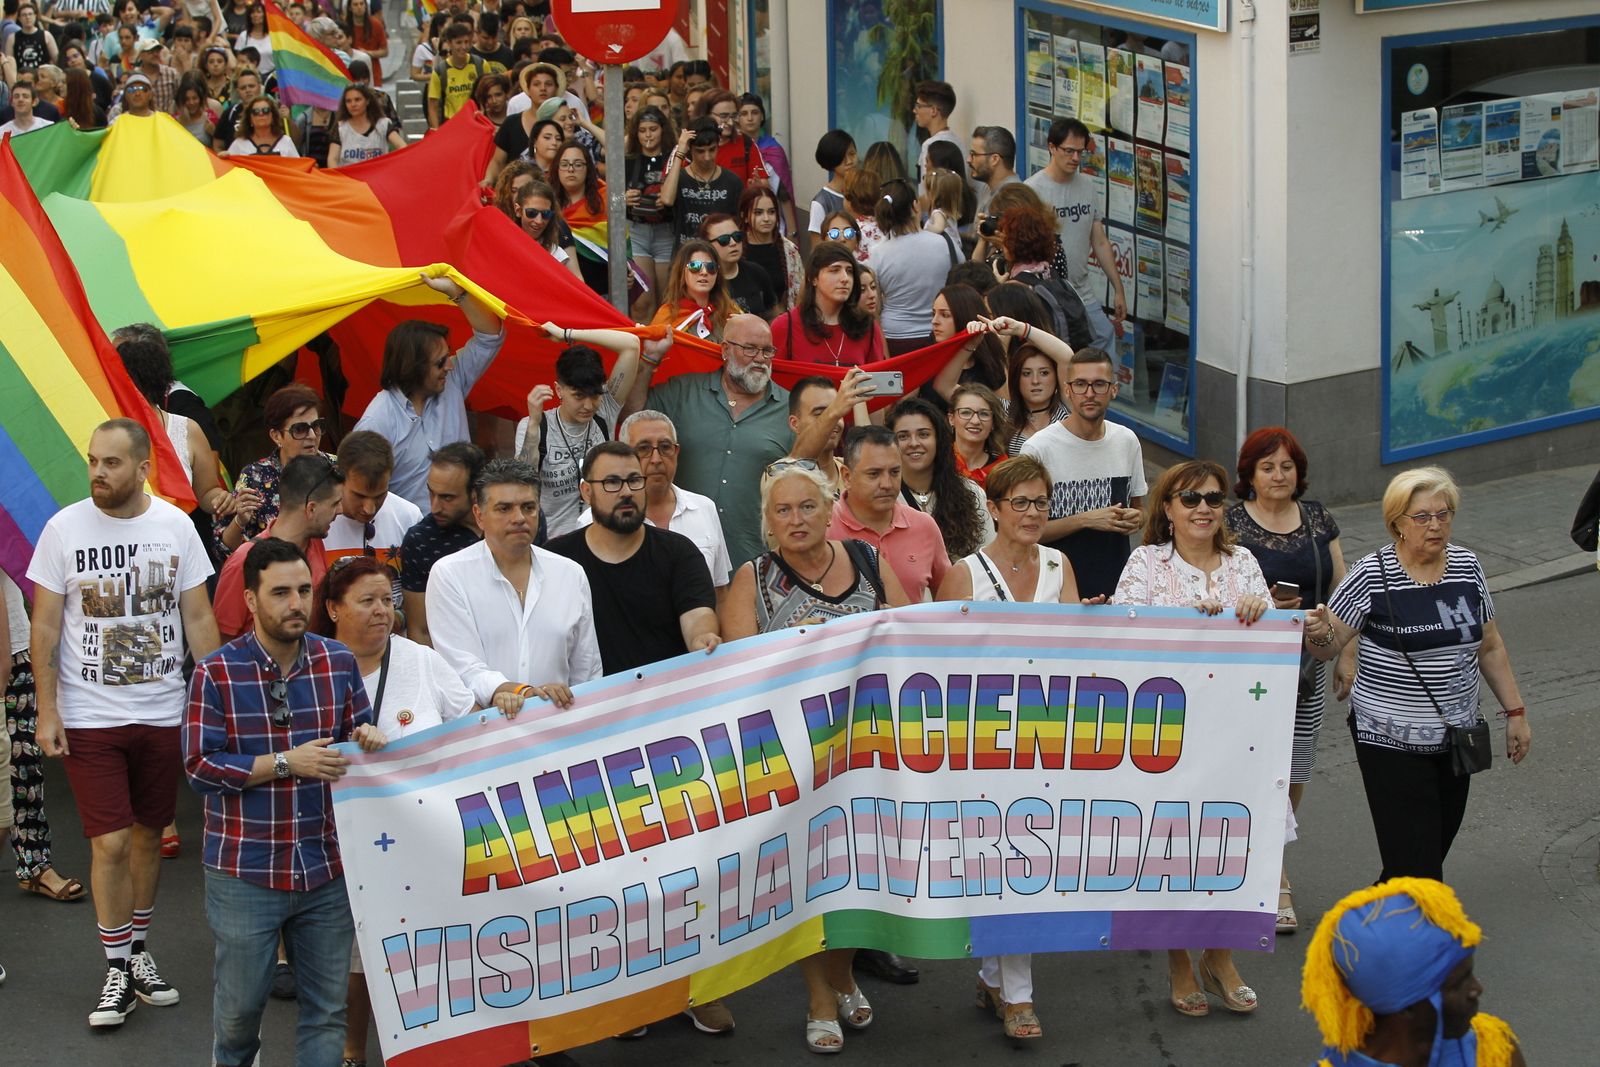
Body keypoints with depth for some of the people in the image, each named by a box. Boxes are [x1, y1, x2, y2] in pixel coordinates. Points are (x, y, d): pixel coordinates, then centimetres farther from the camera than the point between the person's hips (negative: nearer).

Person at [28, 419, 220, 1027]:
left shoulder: (175, 526, -1)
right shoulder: (64, 528, -5)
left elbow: (199, 618, 4)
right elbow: (44, 627, -2)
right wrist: (46, 711, -6)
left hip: (162, 713, 2)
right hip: (88, 718, -2)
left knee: (148, 835, 12)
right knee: (110, 844, -6)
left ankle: (136, 951, 28)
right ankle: (118, 972, 6)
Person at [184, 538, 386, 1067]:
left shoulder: (339, 662, 2)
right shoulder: (216, 673, -9)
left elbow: (357, 734, 14)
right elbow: (200, 768, -12)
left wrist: (365, 739, -11)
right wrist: (286, 763, -19)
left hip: (327, 869, 3)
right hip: (246, 871, -3)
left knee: (328, 1009, 8)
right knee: (240, 1004, 13)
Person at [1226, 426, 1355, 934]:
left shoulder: (1318, 519, 8)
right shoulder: (1229, 522, -5)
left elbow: (1340, 590, 12)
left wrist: (1348, 655, 9)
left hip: (1307, 662, 4)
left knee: (1295, 775, 8)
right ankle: (1275, 882, 0)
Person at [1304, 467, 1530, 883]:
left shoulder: (1467, 566, 5)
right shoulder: (1371, 575, -11)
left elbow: (1490, 647, 14)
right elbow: (1327, 648, -9)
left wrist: (1515, 712, 13)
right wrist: (1319, 633, -31)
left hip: (1455, 738, 6)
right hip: (1392, 741, -5)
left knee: (1436, 849, 10)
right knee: (1416, 868, -11)